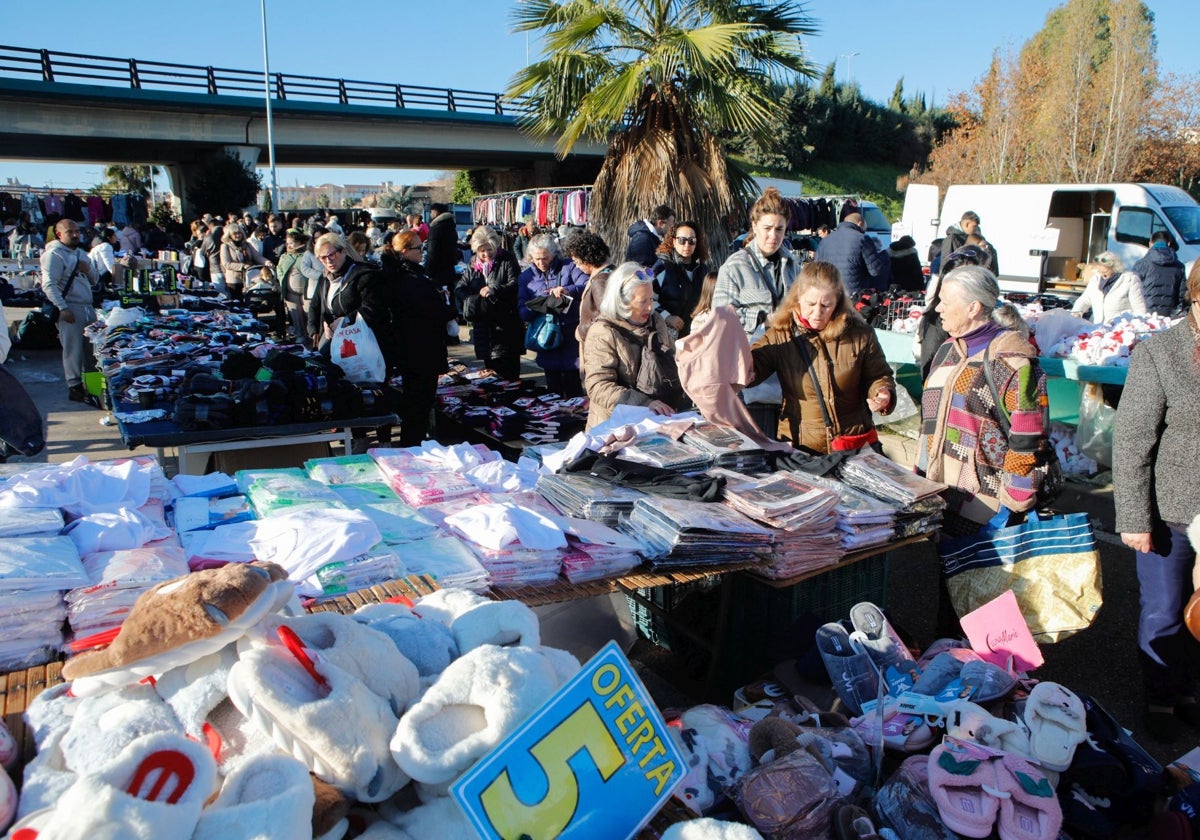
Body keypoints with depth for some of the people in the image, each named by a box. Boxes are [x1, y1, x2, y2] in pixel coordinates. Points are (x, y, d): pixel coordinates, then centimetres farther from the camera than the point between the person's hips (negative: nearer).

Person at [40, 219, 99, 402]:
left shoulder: (81, 253, 20)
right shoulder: (54, 255, -6)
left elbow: (95, 281, 24)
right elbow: (49, 285, -15)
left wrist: (88, 269, 2)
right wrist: (63, 308, -21)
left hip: (88, 308, 8)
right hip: (70, 309, -8)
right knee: (73, 349, -5)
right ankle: (74, 387, 1)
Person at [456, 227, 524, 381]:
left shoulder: (507, 260, -2)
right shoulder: (473, 266, 13)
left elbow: (515, 284, -13)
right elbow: (459, 288, 9)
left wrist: (494, 290, -27)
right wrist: (471, 300, -13)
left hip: (506, 326, -5)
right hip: (483, 327, 5)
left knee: (509, 373, -5)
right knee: (490, 368, 12)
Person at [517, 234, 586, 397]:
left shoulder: (569, 267, 1)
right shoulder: (526, 277, 10)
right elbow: (522, 311, 3)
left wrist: (568, 290, -31)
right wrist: (538, 307, -18)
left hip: (570, 334, -3)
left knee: (572, 385, -3)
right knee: (553, 386, 12)